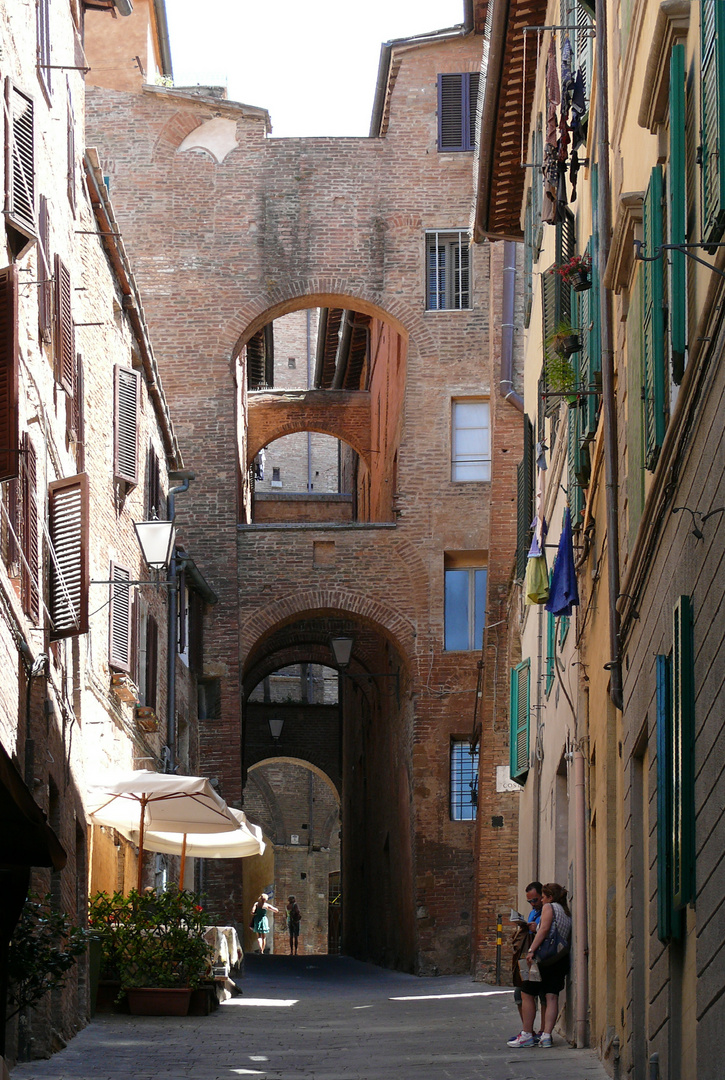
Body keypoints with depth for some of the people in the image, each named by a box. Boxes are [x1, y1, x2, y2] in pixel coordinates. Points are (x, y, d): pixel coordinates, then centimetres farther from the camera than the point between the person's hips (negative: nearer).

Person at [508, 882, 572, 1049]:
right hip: (562, 958, 7)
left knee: (527, 994, 2)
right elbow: (569, 939, 17)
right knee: (552, 996, 2)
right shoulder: (567, 913, 19)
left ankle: (526, 1035, 1)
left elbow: (544, 929, -16)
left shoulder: (549, 907, -2)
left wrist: (532, 950, -21)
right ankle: (546, 1035, -7)